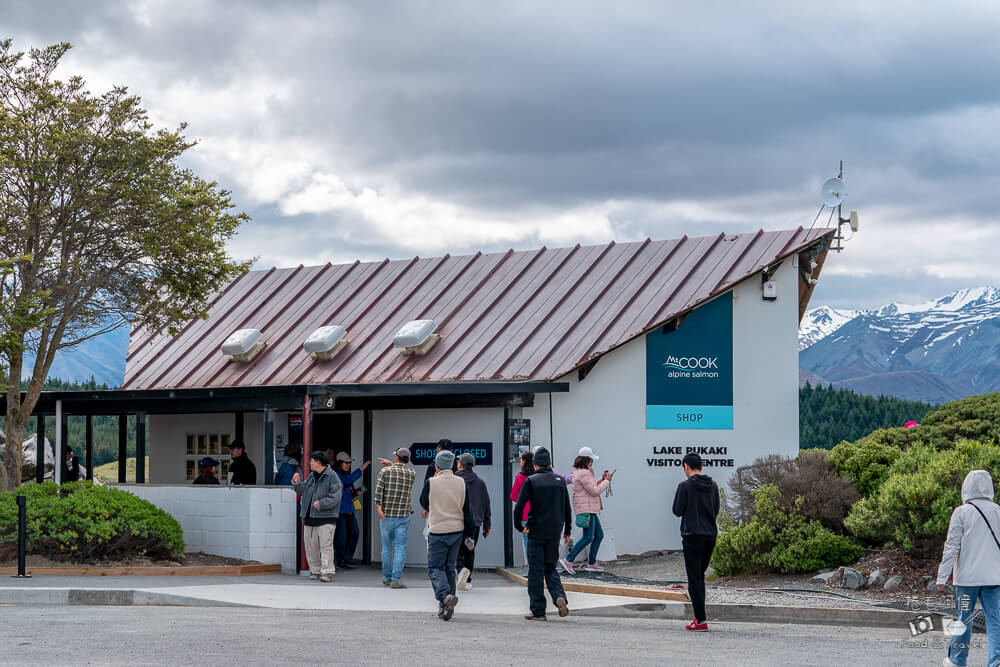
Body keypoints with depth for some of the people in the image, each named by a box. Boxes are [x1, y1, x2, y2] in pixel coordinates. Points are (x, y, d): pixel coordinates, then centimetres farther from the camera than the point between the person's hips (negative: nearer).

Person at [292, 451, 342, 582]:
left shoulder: (332, 477, -7)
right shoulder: (311, 477, 16)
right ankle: (315, 571, 17)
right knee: (311, 546, 8)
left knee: (326, 545, -11)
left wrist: (320, 504, -19)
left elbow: (335, 497, -13)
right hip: (310, 517, 8)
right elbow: (303, 491, 25)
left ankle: (327, 572, -12)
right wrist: (297, 483, 8)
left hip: (326, 518, -8)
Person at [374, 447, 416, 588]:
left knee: (387, 548, 13)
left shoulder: (385, 471, -2)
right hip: (403, 516, -1)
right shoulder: (412, 473, 2)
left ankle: (386, 577, 23)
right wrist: (391, 464, 28)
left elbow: (378, 489, -12)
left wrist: (379, 508, -15)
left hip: (386, 515, 1)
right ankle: (396, 579, -11)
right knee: (400, 548, -2)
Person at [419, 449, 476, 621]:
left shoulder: (431, 483, -11)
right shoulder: (461, 483, 1)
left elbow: (424, 503, 7)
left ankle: (446, 595, -24)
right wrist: (468, 535, 9)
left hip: (438, 532, -4)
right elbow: (467, 510, 4)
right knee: (449, 568, 14)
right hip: (457, 530, 4)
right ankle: (445, 607, 15)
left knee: (435, 568, 2)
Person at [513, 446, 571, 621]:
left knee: (536, 570, 3)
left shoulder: (530, 481, -5)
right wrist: (567, 531, 18)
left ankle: (538, 611, 4)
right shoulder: (560, 481, 7)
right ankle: (559, 596, -9)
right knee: (550, 567, 16)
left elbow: (519, 506, -13)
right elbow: (567, 508, 11)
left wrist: (519, 526, 0)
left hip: (536, 531, -4)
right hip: (555, 532, 4)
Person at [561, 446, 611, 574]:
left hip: (590, 509, 11)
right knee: (588, 537, -14)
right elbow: (595, 491, -18)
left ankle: (591, 563, 14)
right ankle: (568, 560, -15)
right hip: (586, 509, -11)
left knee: (599, 535, 12)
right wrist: (607, 481, -5)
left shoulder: (579, 472, 17)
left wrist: (602, 479, 17)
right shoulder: (583, 474, -16)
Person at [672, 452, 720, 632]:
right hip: (710, 536, 6)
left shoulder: (685, 486, -10)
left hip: (692, 536, -6)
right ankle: (699, 615, 16)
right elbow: (716, 511, 14)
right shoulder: (713, 486, 8)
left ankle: (701, 620, -7)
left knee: (694, 579, -3)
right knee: (700, 576, 17)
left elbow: (677, 511, -7)